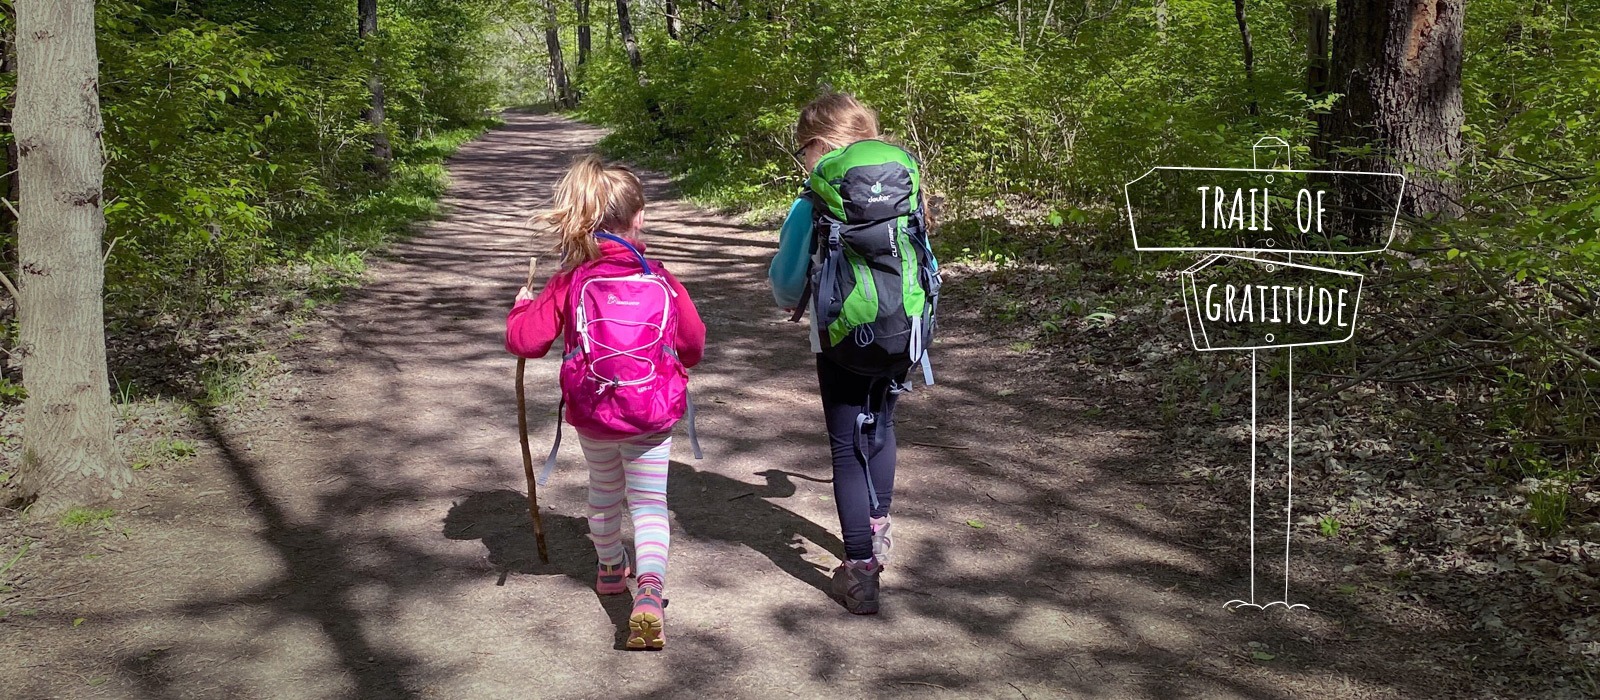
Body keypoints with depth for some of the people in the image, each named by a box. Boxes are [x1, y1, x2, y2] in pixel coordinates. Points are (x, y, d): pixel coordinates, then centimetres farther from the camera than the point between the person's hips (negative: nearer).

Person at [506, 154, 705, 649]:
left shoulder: (568, 284, -7)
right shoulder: (663, 281, -5)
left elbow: (525, 339, -6)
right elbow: (693, 344, 4)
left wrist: (522, 307, 15)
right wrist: (672, 367, 26)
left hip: (592, 415, 1)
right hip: (653, 414, -1)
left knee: (604, 491, 26)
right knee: (649, 502, 6)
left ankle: (611, 568, 48)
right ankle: (650, 586, -17)